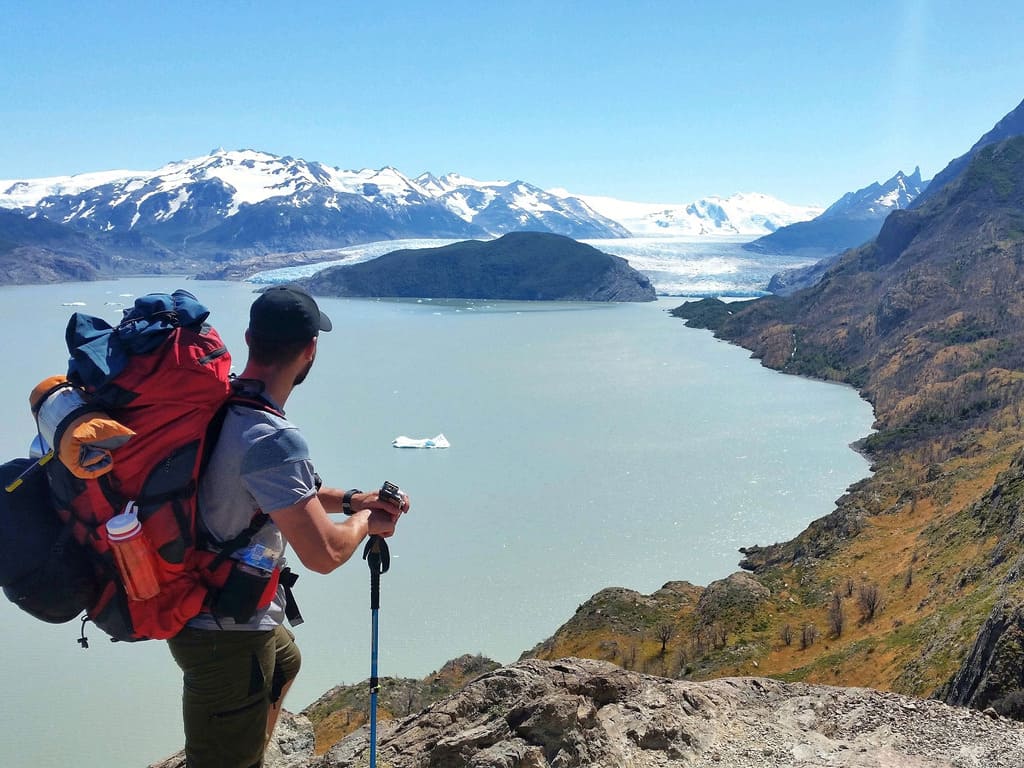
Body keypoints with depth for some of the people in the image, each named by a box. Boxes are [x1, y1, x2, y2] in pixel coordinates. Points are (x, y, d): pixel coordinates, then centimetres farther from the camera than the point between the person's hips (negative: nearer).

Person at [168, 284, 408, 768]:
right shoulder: (270, 438, -31)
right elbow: (323, 554, -29)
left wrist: (349, 499, 6)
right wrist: (364, 521, -9)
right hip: (226, 632, -10)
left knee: (284, 662, 34)